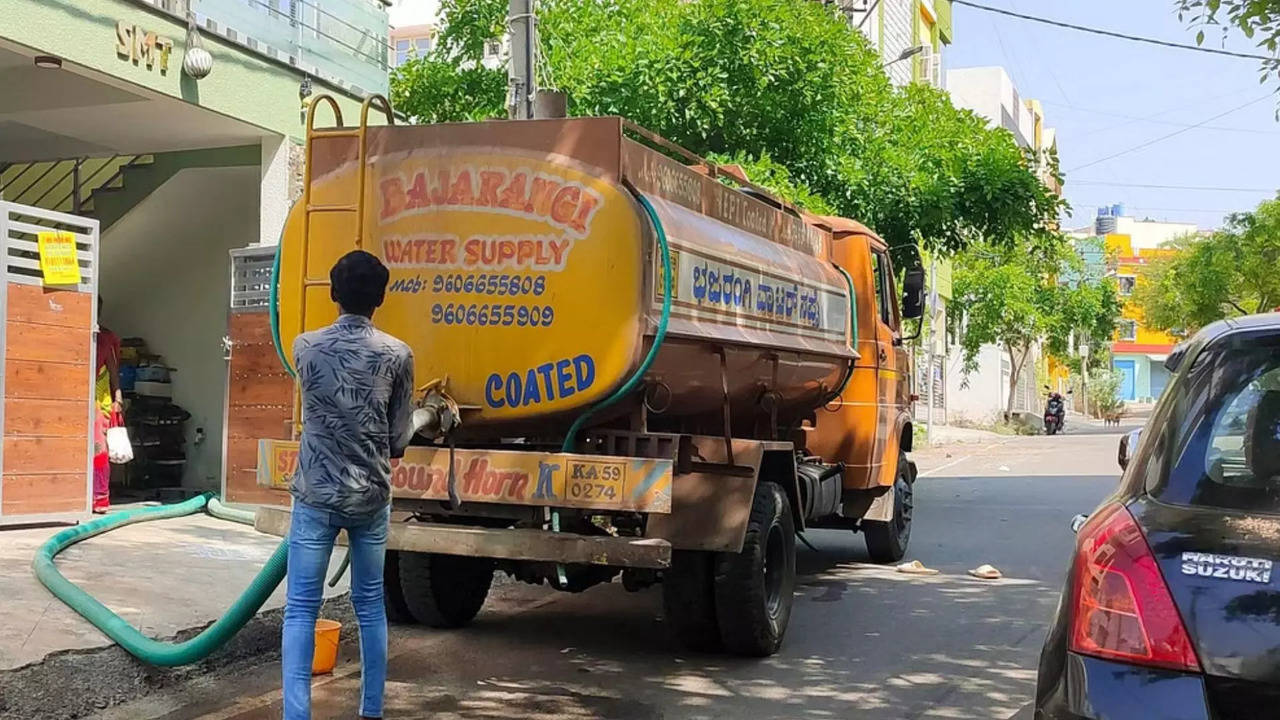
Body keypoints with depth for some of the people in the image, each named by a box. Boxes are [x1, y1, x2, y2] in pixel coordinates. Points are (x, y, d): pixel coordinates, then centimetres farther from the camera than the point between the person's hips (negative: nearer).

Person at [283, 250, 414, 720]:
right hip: (371, 498, 1)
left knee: (301, 609, 3)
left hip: (316, 496, -1)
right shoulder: (397, 355, -4)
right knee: (370, 605, 14)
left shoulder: (305, 348, -3)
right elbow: (399, 439, 2)